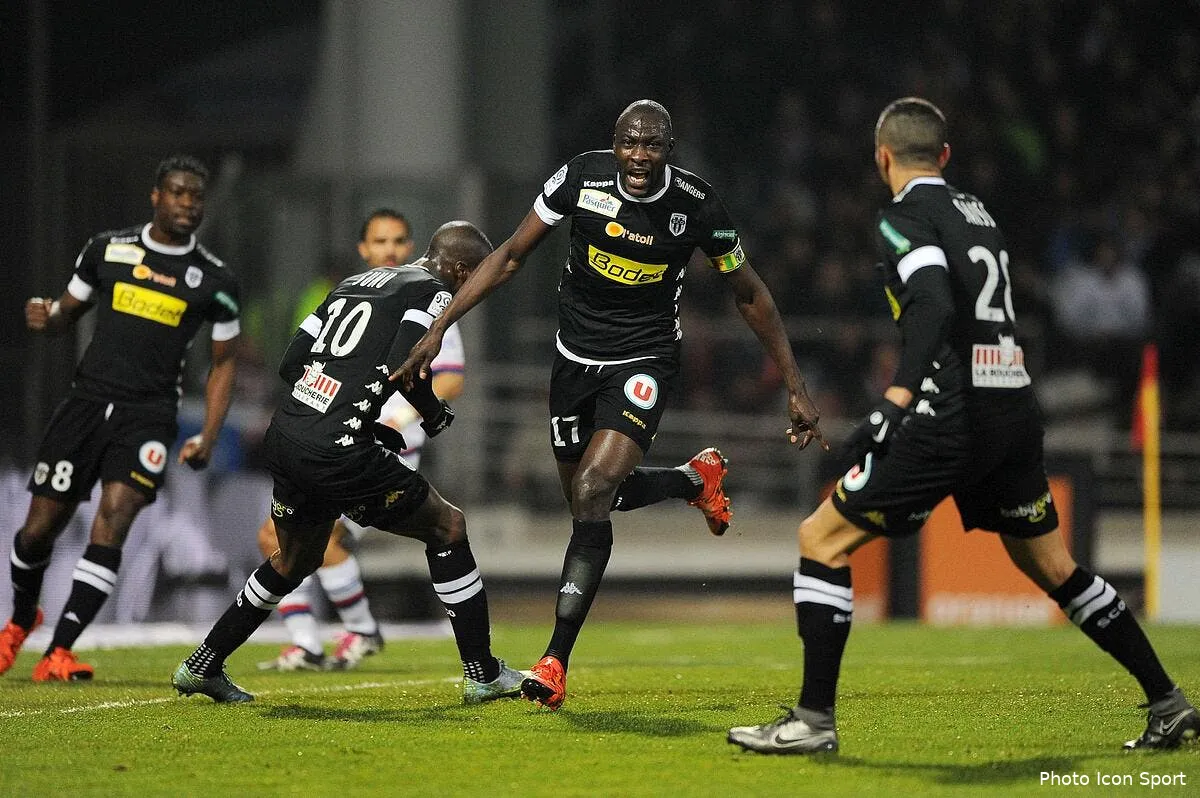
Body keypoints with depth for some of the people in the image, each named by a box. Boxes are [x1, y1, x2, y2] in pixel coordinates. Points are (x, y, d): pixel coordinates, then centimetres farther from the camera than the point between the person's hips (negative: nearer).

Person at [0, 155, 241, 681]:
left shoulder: (214, 280, 3)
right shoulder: (108, 249, 6)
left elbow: (223, 362, 11)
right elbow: (70, 311, 18)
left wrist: (208, 437, 0)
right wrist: (45, 317, -7)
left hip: (149, 415, -2)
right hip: (88, 401, 2)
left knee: (113, 522, -20)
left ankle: (59, 653, -16)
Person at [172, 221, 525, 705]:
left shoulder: (354, 283, 22)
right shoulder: (434, 292, 0)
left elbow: (291, 364, 20)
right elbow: (400, 366, -17)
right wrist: (436, 414, 3)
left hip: (283, 437, 8)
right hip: (335, 455, -8)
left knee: (296, 560, 30)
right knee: (447, 528, 9)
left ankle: (202, 667, 35)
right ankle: (483, 675, 11)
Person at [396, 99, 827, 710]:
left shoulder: (697, 206, -15)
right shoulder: (584, 177, -13)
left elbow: (748, 294, 0)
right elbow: (511, 255, -3)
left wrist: (794, 387, 2)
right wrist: (439, 327, -9)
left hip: (644, 361, -4)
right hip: (576, 357, 4)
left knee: (592, 491, -22)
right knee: (589, 502, 12)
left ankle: (556, 660, -19)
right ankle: (695, 478, 44)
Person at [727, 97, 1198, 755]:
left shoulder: (904, 218, -6)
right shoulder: (977, 212, 18)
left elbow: (934, 307, -23)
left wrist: (896, 400, -33)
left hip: (955, 421, -8)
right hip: (1016, 413, 8)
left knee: (821, 539, -2)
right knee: (1051, 566, 21)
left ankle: (814, 719, -9)